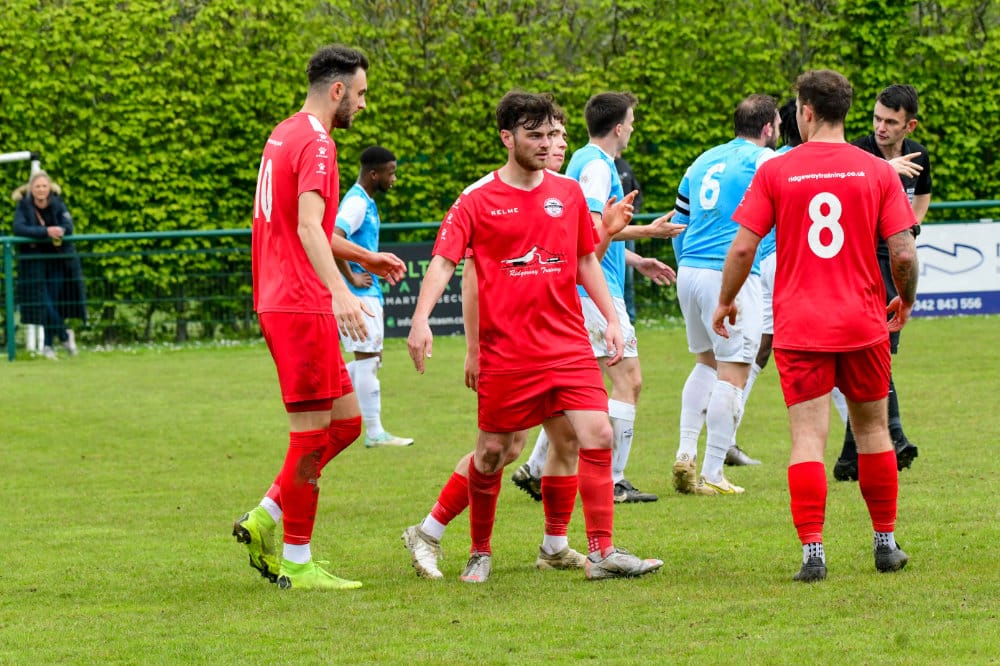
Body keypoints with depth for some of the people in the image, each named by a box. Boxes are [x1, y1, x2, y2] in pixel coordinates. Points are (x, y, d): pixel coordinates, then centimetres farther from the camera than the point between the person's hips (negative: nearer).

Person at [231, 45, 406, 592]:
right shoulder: (316, 144, -13)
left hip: (281, 302, 10)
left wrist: (364, 257, 34)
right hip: (302, 306, -10)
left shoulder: (283, 136, 18)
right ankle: (296, 564, 1)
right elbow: (308, 227, -27)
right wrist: (340, 292, -39)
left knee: (345, 422, 13)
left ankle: (265, 519, 12)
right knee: (312, 436, -4)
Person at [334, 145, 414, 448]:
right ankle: (374, 433, -2)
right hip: (358, 295, -10)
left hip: (368, 293, 10)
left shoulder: (366, 202, 15)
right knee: (367, 358, -6)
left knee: (371, 359, 13)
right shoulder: (356, 203, -16)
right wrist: (352, 278, -21)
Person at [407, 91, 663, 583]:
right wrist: (421, 320, -24)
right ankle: (480, 552, 24)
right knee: (492, 452, 5)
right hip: (505, 351, -3)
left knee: (597, 435, -11)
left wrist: (611, 320, 10)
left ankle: (602, 552, -8)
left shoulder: (568, 192, 9)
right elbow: (443, 261, -11)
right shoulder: (477, 200, -3)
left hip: (568, 345, 3)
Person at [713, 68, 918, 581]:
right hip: (863, 324, 1)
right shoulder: (878, 171, 0)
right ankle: (886, 543, 24)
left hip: (799, 327, -1)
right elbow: (904, 253, -5)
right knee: (872, 429, 16)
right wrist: (906, 299, 15)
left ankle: (812, 551, -13)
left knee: (808, 438, -3)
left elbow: (742, 249, -5)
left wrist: (725, 302, 12)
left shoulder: (774, 172, -3)